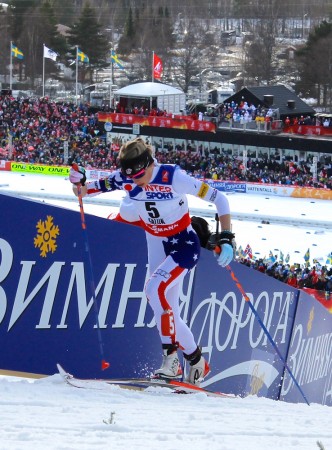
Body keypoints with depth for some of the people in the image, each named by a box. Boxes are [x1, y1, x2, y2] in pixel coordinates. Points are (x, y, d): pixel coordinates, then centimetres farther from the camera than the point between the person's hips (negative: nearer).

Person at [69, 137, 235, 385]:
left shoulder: (173, 177, -27)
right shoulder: (125, 179, -13)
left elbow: (218, 198, -21)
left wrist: (227, 238, -29)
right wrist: (82, 184, -22)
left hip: (184, 246, -7)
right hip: (157, 247, 7)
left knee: (155, 287, -26)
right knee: (168, 312, 7)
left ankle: (172, 355, -19)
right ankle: (196, 362, 20)